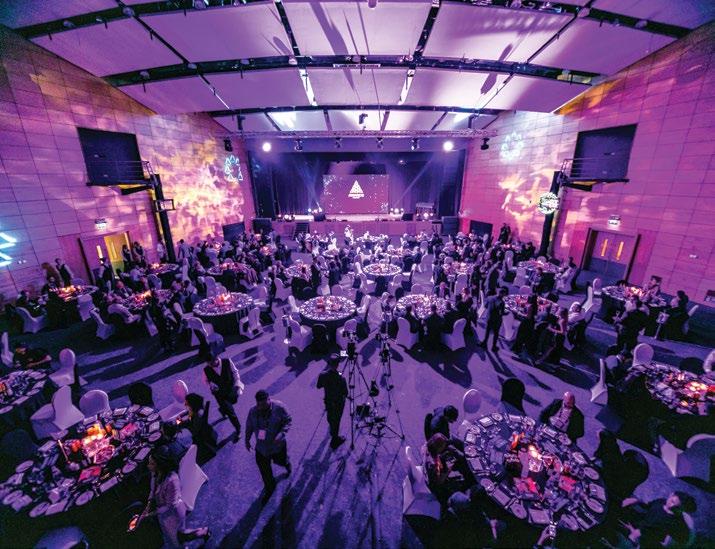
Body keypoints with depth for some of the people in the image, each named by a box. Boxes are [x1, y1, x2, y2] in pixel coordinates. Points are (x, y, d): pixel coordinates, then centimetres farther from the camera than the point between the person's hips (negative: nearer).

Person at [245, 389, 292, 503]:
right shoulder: (253, 411, -18)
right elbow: (249, 427, 1)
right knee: (265, 470, 16)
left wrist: (282, 433, -30)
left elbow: (288, 420, -17)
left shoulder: (279, 407, -27)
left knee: (281, 461, 25)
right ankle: (269, 488, 47)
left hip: (278, 445, -2)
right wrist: (247, 440, 6)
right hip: (261, 447, 2)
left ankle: (287, 464, 64)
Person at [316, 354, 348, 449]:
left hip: (328, 401, 4)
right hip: (338, 402, -4)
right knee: (336, 420, 18)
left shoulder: (322, 375, -21)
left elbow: (318, 386, -3)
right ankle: (334, 440, 35)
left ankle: (333, 433, 56)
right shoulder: (341, 378, -32)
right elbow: (345, 393, -21)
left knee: (330, 418, 30)